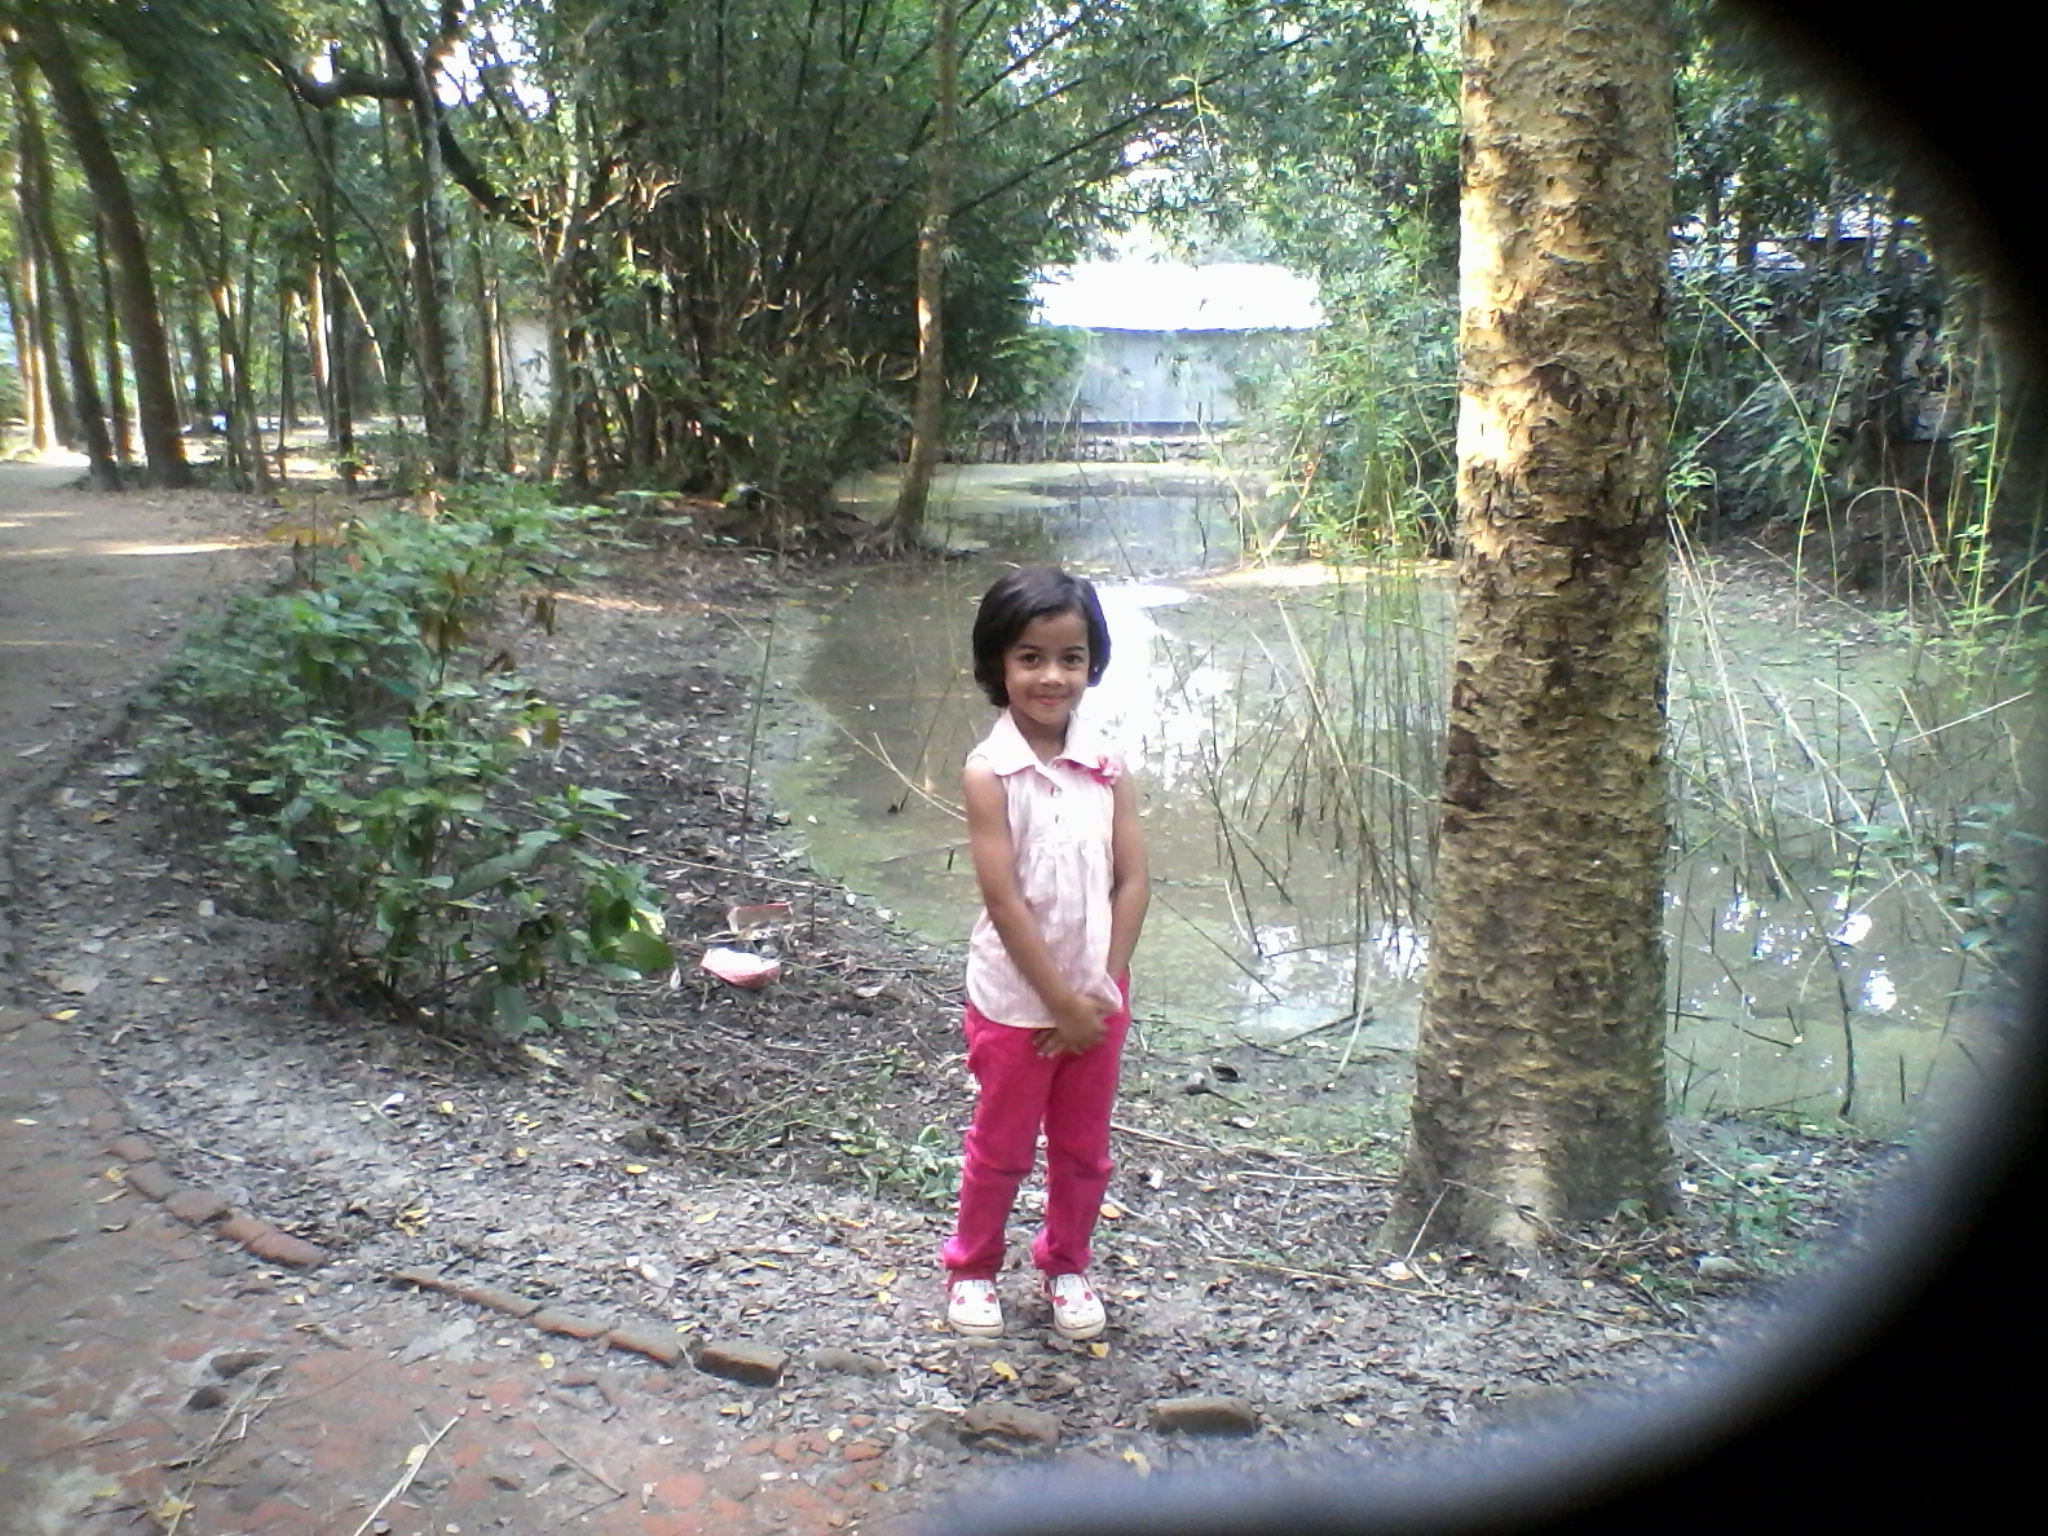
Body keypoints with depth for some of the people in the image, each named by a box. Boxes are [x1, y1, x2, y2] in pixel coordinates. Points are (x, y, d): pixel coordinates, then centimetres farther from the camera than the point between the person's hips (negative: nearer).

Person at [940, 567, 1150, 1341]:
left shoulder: (1108, 768, -5)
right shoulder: (989, 773, -16)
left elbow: (1132, 882, -5)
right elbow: (1004, 899, -18)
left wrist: (1101, 990, -11)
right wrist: (1061, 1000, -16)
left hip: (1098, 997, 4)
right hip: (1015, 999, -3)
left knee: (1084, 1151, 19)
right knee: (1001, 1150, 15)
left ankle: (1066, 1264, 42)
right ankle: (972, 1268, 38)